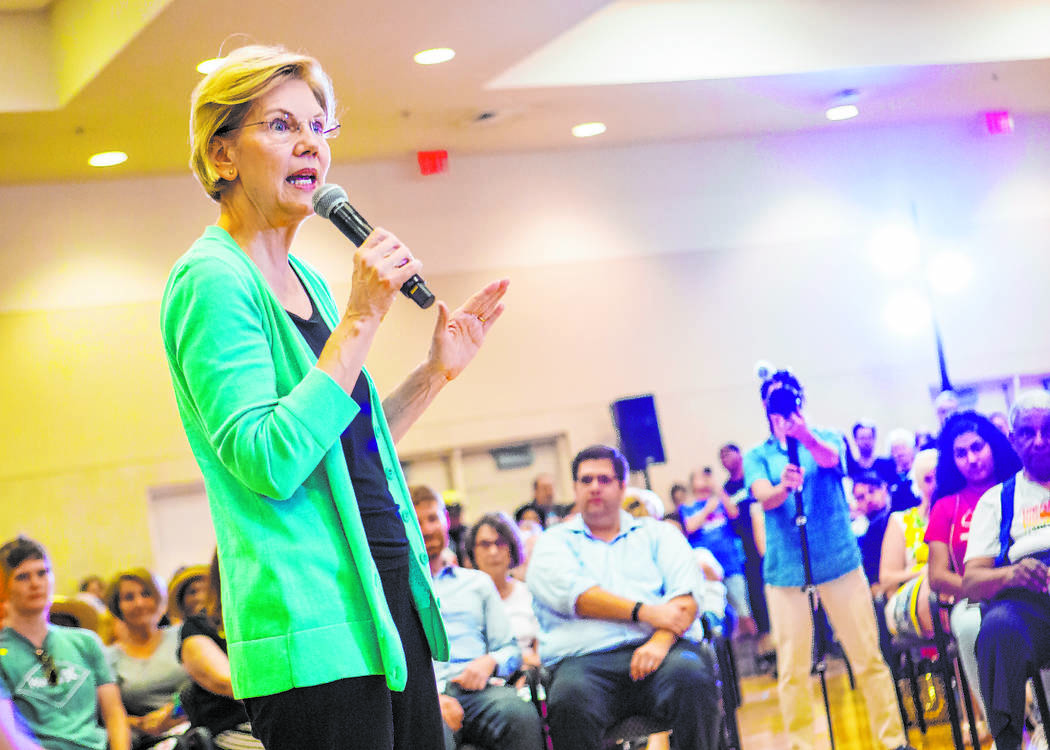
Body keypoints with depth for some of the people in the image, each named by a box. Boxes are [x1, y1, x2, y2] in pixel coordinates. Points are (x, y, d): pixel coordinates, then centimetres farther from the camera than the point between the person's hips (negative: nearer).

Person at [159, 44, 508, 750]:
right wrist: (363, 318, -19)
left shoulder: (307, 281, 15)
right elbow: (269, 462, -22)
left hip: (392, 604, 9)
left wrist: (436, 371, 14)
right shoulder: (211, 279, -11)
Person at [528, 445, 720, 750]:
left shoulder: (657, 534, 23)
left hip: (660, 648, 1)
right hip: (585, 658, -1)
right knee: (569, 701, -36)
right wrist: (644, 612, -12)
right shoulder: (554, 542, 19)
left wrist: (661, 641, -13)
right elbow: (576, 596, -1)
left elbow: (685, 596, 7)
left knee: (690, 678, -34)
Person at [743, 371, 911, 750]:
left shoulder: (826, 438, 7)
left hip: (839, 561, 0)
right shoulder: (757, 456, 8)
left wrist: (807, 437, -41)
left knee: (868, 658, 2)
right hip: (785, 571, 0)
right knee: (792, 669, 1)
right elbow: (764, 497, -11)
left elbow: (830, 458, -17)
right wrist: (784, 485, -36)